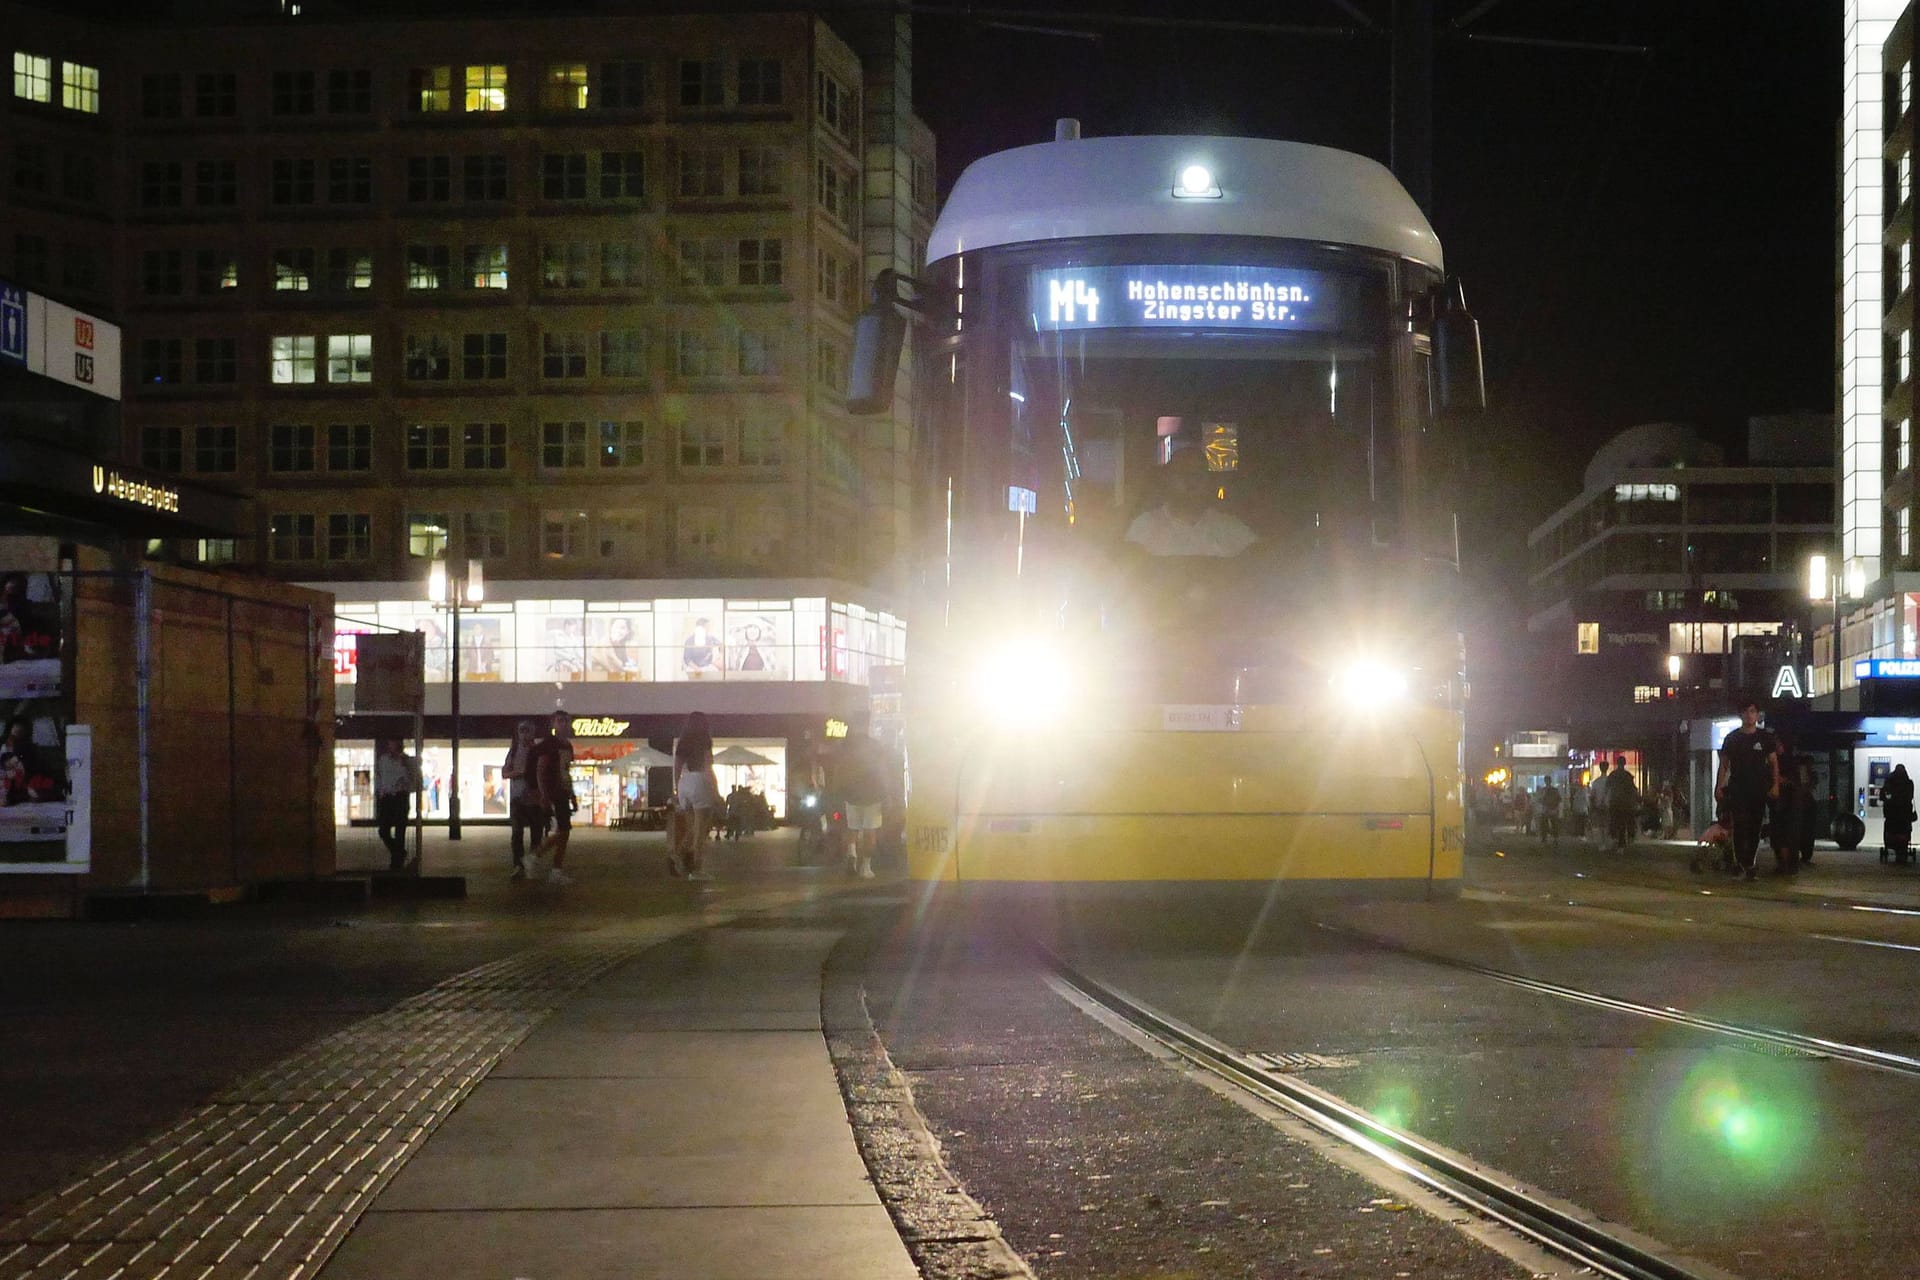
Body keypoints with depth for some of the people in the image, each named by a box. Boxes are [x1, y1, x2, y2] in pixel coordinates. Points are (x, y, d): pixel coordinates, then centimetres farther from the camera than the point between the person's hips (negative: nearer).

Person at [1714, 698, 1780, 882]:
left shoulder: (1765, 737, 7)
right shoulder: (1732, 738, 7)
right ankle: (1744, 864, -11)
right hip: (1737, 789, -1)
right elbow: (1724, 764, 10)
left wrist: (1775, 786, -3)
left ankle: (1747, 863, 10)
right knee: (1740, 825, -14)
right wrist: (1720, 786, 1)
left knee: (1755, 828, 2)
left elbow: (1773, 763, 8)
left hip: (1759, 789, 1)